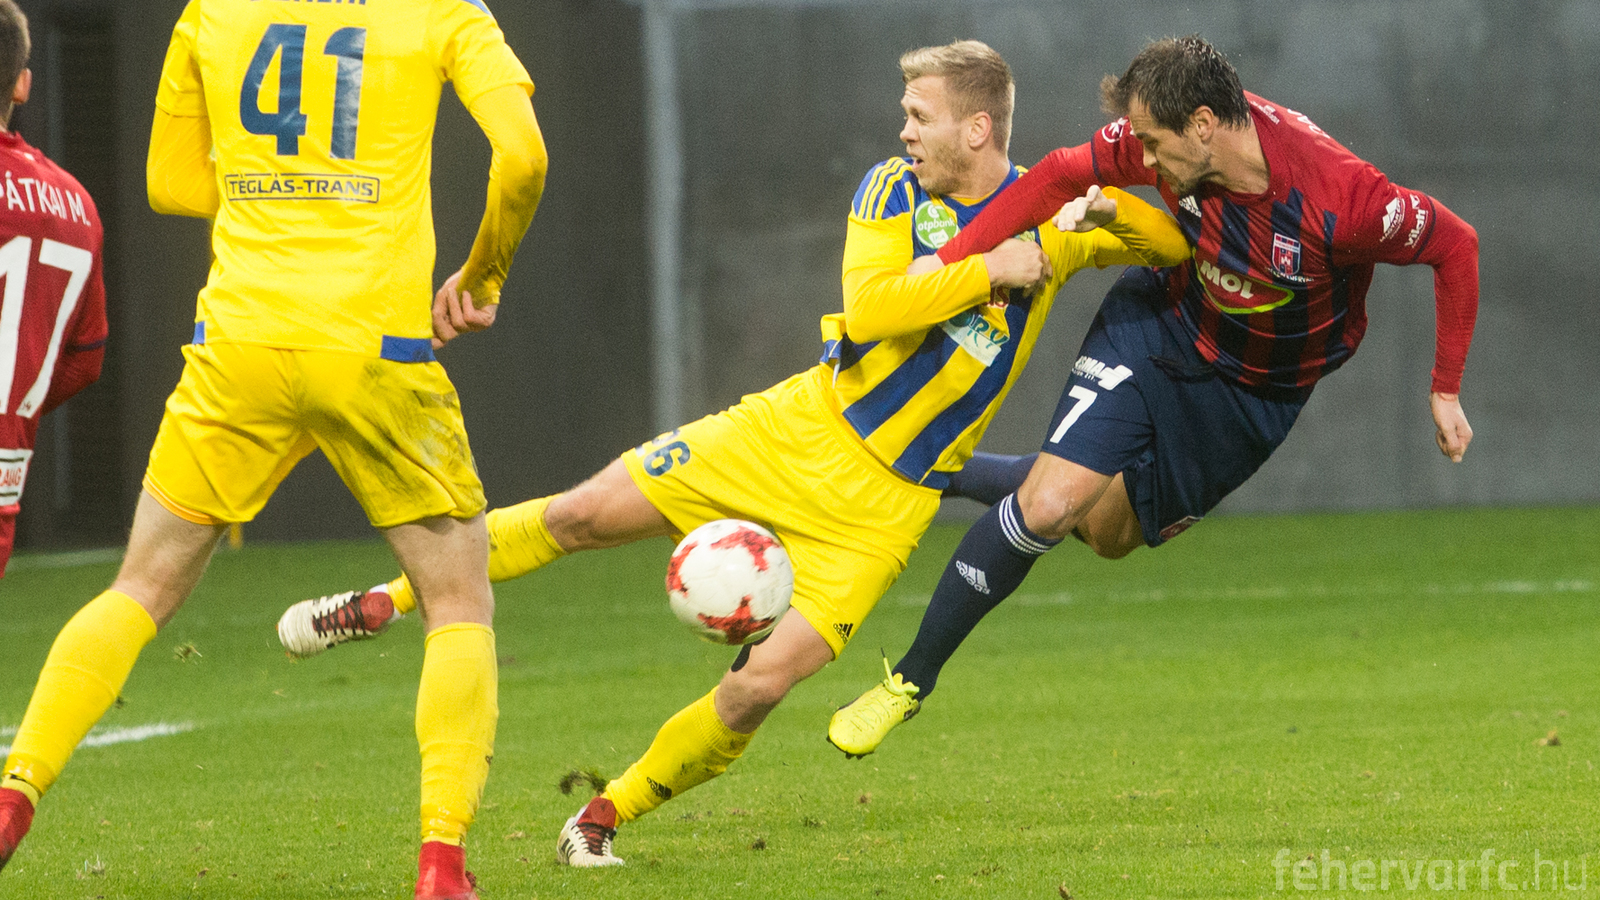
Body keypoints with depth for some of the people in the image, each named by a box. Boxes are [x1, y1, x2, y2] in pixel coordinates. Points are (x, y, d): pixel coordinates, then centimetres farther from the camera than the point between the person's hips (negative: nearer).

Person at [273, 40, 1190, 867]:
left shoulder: (1050, 212, -4)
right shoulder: (895, 190, -3)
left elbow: (1183, 248, -2)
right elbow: (869, 304, -18)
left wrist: (1115, 209, -21)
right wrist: (989, 270, -23)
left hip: (888, 497, -2)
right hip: (799, 425, 2)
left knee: (768, 679, -15)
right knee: (585, 512, -5)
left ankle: (604, 819, 4)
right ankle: (381, 604, 12)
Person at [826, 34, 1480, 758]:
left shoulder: (1340, 197, -35)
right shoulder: (1170, 137, -24)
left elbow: (1455, 246, -21)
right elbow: (1062, 176, -9)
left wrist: (1446, 391, -13)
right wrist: (948, 259, -14)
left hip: (1258, 393, -1)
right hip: (1159, 325, 1)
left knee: (1109, 534, 12)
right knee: (1048, 506, -14)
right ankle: (912, 678, 1)